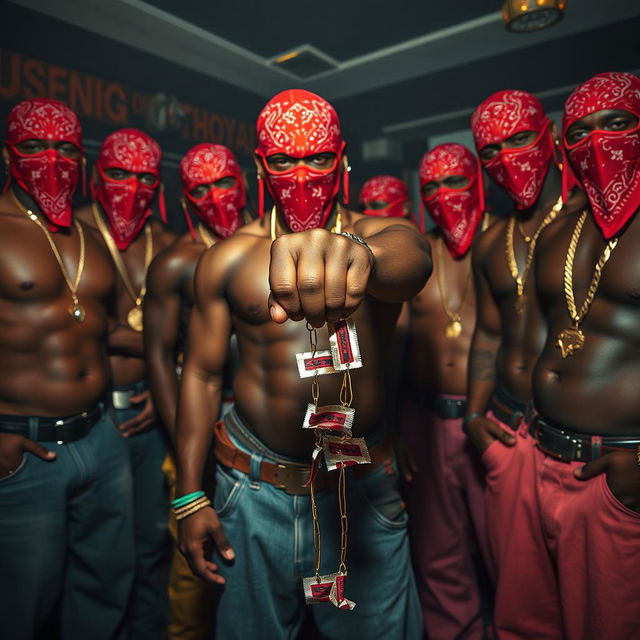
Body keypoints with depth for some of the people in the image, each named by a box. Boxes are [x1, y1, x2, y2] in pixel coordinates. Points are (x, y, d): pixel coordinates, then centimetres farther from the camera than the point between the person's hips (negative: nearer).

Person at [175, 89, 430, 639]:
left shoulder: (384, 238, -4)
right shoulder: (227, 260, -1)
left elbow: (413, 259, -29)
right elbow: (202, 373, 1)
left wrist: (360, 255, -54)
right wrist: (190, 495, -1)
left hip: (363, 488, 0)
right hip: (256, 490, 1)